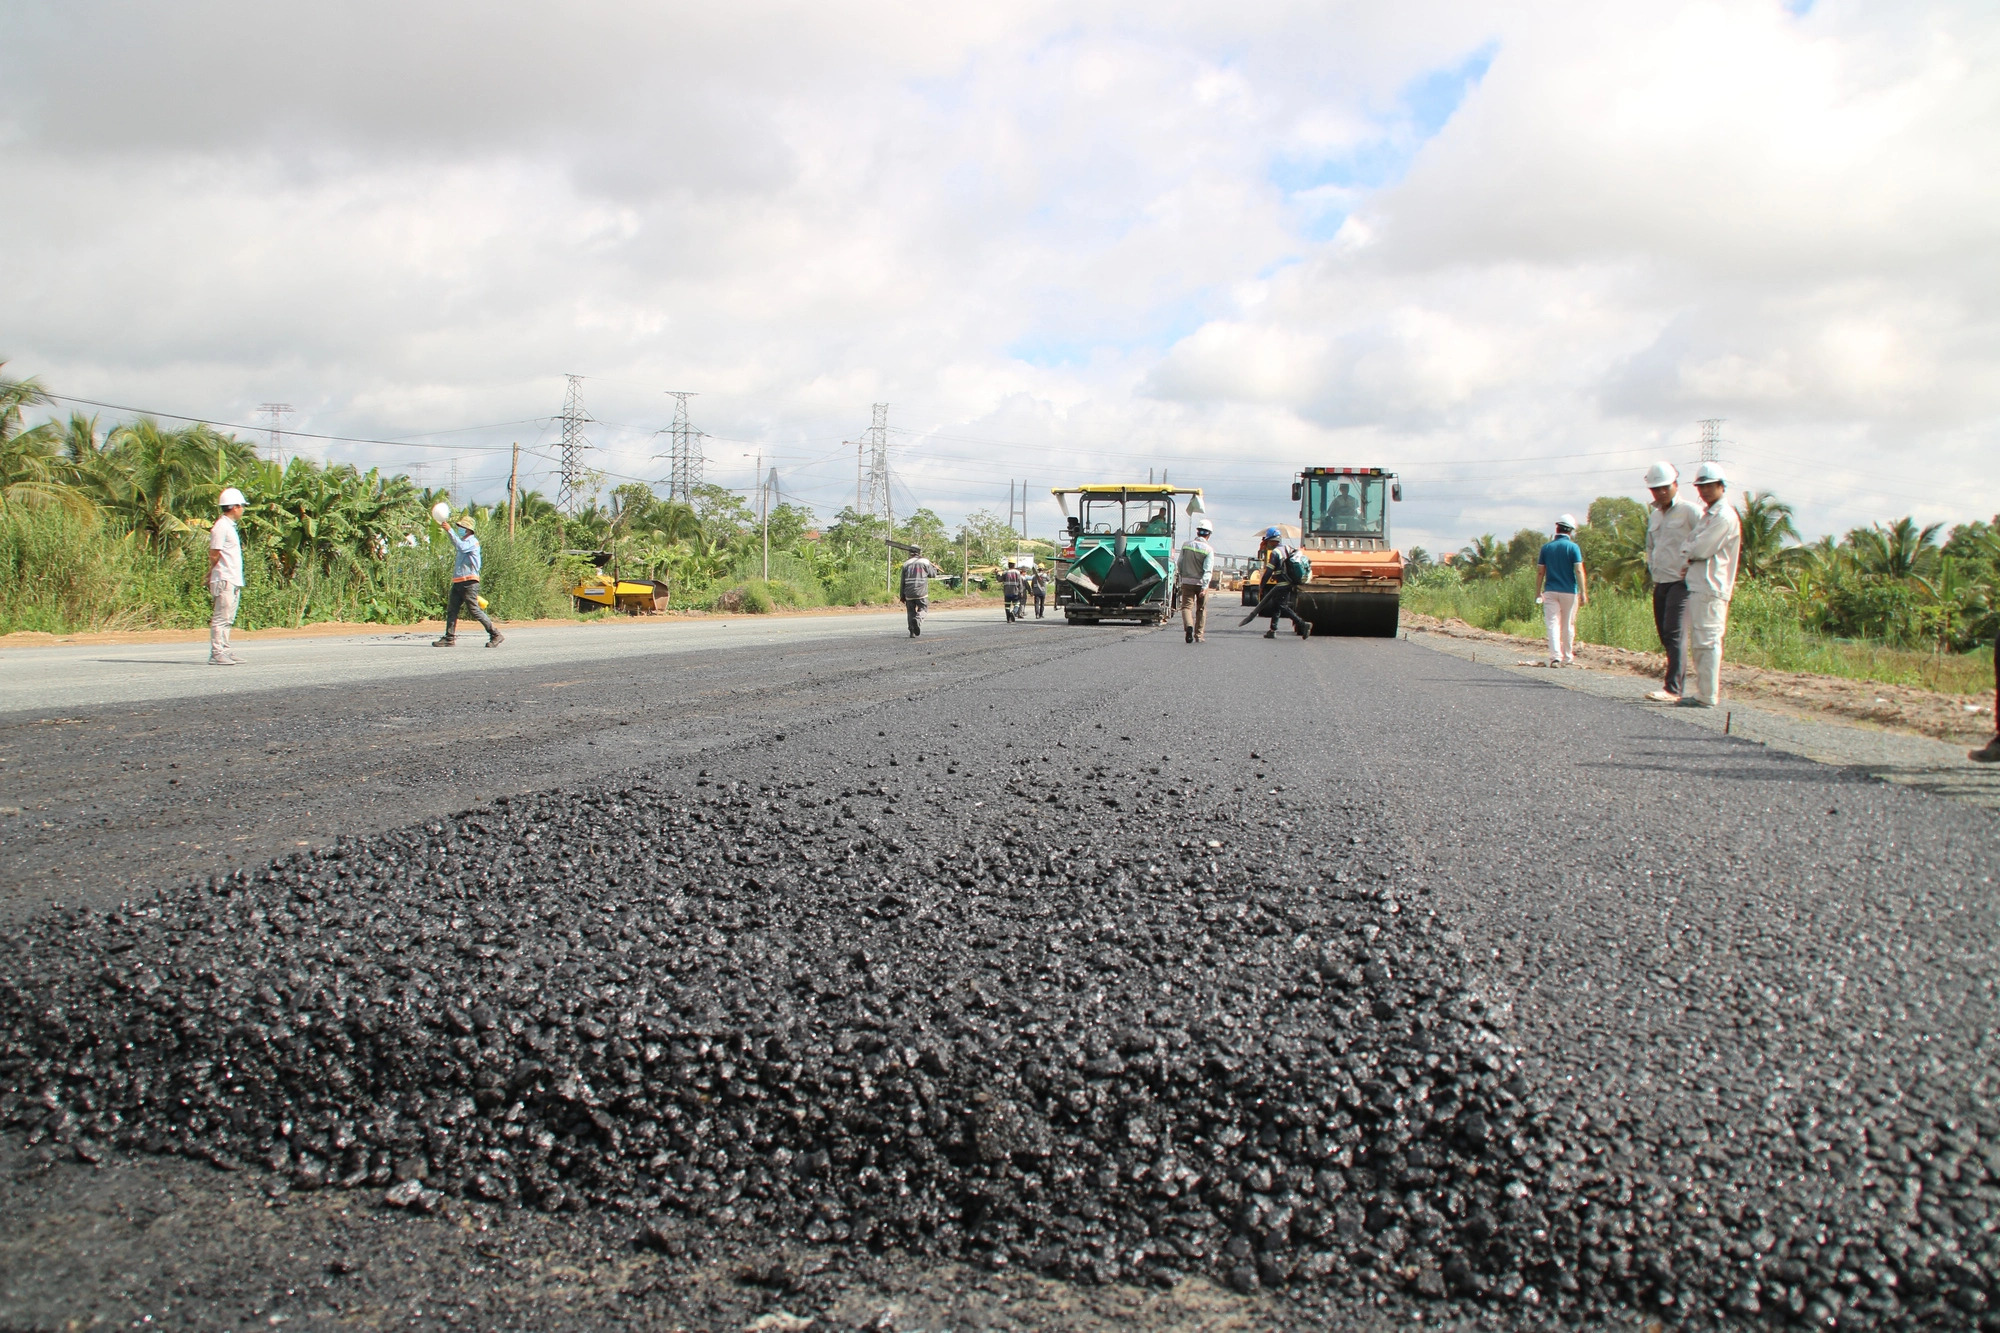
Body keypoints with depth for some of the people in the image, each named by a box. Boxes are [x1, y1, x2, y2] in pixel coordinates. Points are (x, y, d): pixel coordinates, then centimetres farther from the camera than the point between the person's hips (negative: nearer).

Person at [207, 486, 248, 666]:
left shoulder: (230, 526, 18)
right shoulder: (221, 527, -12)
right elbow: (214, 554, -14)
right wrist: (212, 574, -2)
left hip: (234, 581, 9)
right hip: (225, 580, -9)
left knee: (227, 619, 12)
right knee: (220, 618, -8)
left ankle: (225, 651, 16)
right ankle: (216, 654, -7)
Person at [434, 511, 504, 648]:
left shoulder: (472, 541, -8)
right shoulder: (464, 541, 21)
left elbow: (462, 547, -27)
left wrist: (450, 530, -25)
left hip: (469, 583, -10)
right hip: (458, 583, 10)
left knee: (475, 611, -11)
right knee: (451, 610, 5)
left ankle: (496, 635, -7)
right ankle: (449, 638, 8)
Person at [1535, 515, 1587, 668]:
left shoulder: (1546, 547, 4)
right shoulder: (1573, 547, -5)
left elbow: (1540, 572, 5)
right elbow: (1579, 571, -12)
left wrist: (1538, 592, 13)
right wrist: (1583, 593, -11)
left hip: (1550, 591, 1)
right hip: (1569, 591, -1)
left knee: (1553, 624, -2)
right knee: (1568, 625, 10)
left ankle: (1555, 656, -16)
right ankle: (1568, 658, 19)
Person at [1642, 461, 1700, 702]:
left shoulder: (1689, 510, -7)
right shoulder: (1653, 515, 18)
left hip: (1681, 581, -8)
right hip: (1660, 583, 8)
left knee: (1675, 633, -15)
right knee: (1665, 636, 8)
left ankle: (1672, 689, -21)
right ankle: (1679, 681, 16)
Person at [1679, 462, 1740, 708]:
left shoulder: (1724, 516, -11)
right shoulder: (1708, 514, 21)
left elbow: (1701, 549, -16)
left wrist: (1688, 549, 2)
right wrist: (1690, 560, 3)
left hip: (1710, 588, -10)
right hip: (1697, 585, 10)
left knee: (1707, 642, -9)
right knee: (1698, 644, 14)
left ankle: (1707, 697, -7)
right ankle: (1702, 691, 20)